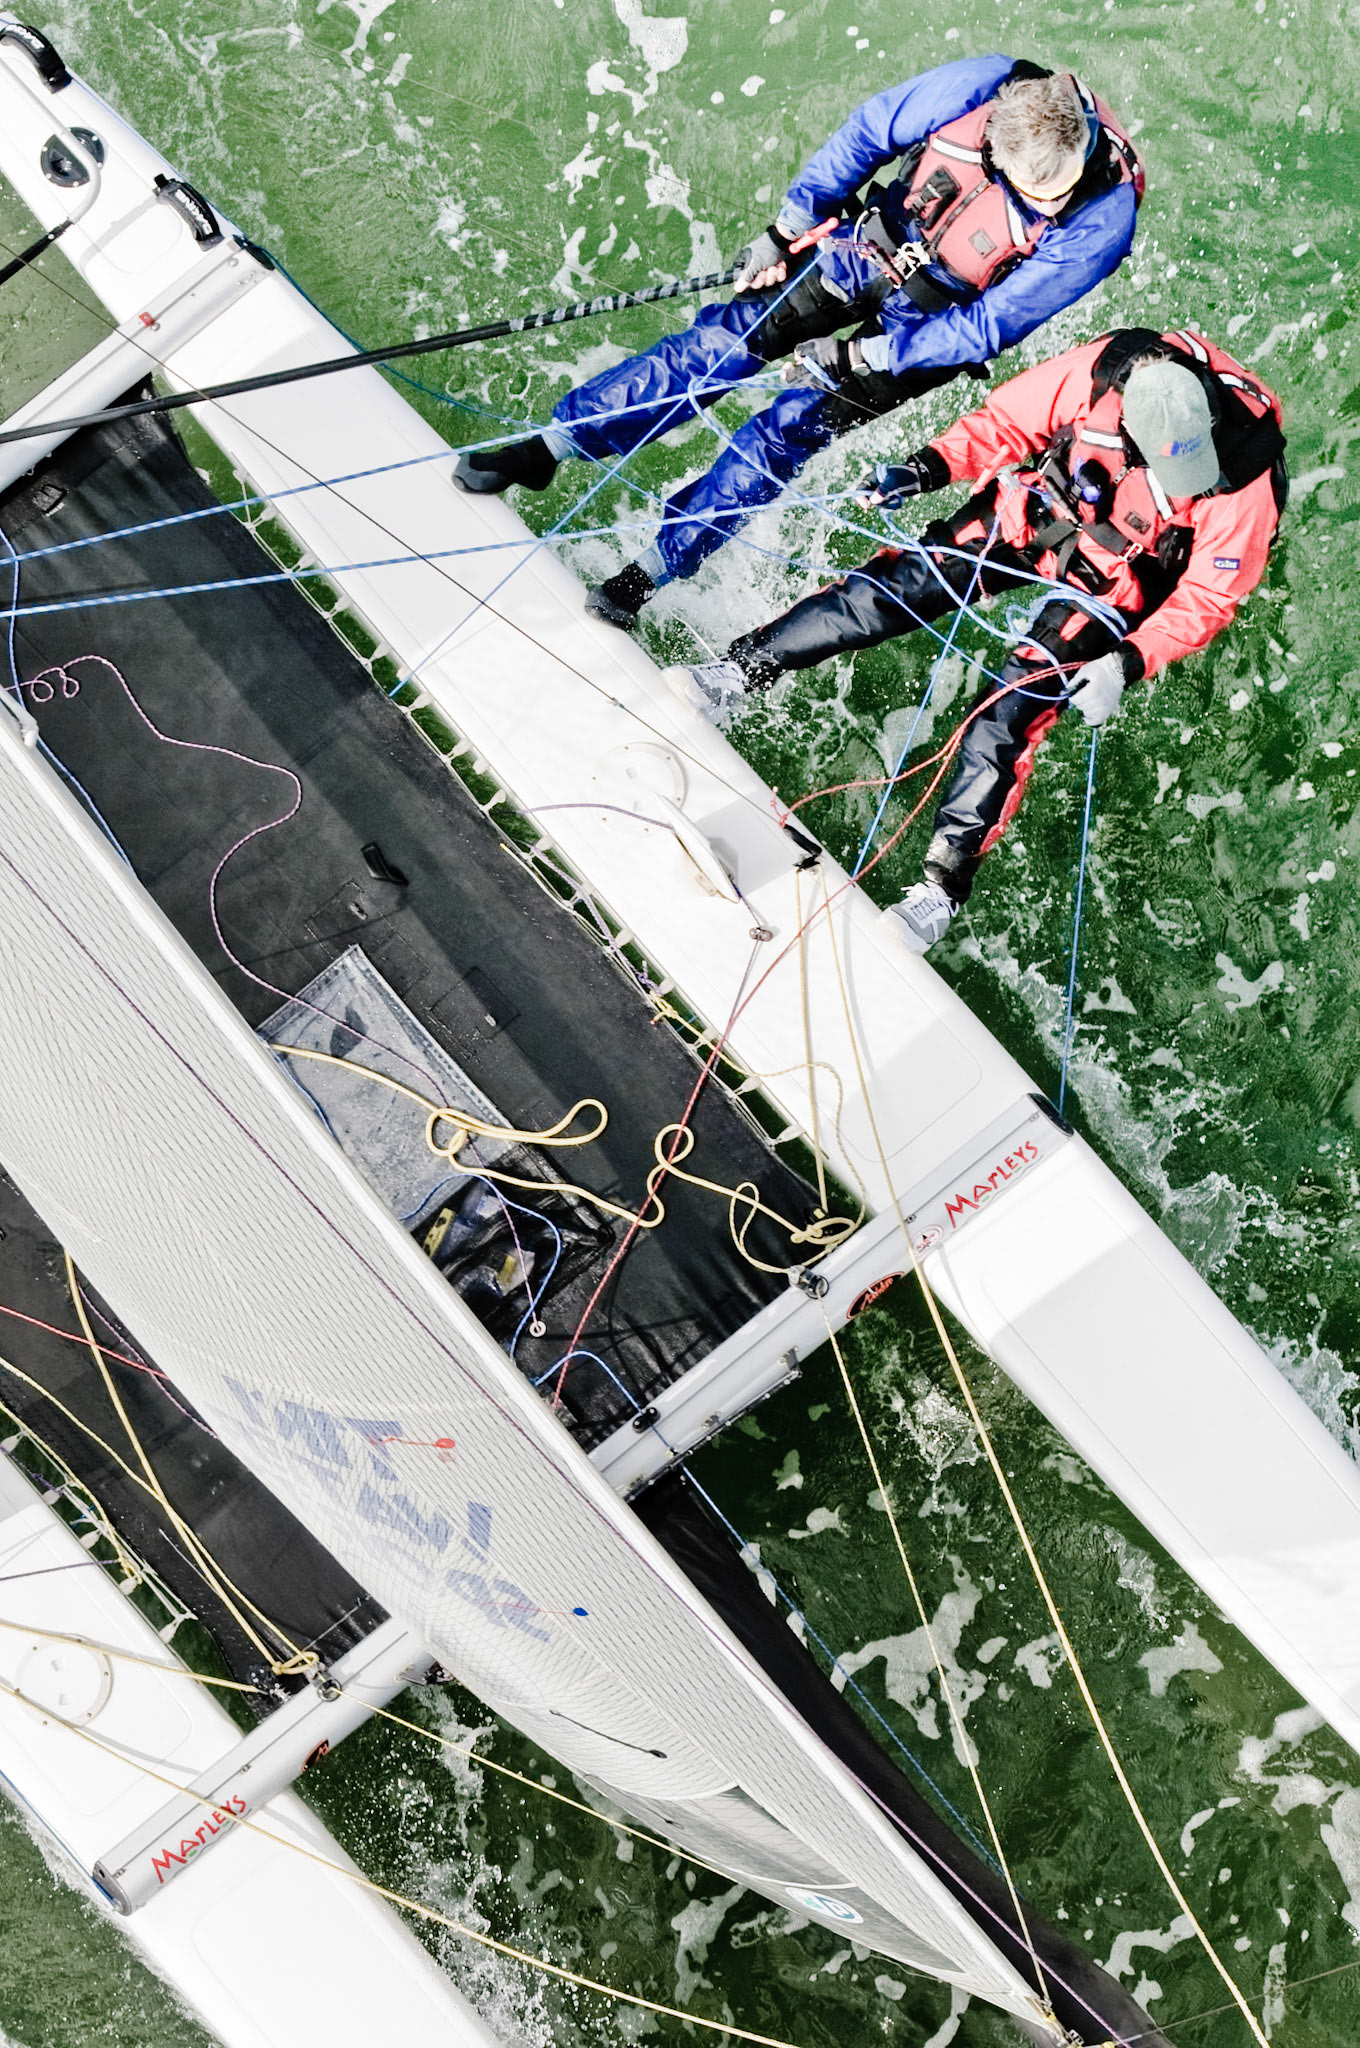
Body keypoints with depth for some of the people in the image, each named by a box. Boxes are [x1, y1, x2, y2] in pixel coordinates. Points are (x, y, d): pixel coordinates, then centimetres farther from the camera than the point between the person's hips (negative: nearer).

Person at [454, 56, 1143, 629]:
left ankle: (654, 570, -2)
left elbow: (990, 326, -23)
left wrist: (858, 357, -23)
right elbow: (867, 133, -7)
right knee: (728, 338, -7)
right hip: (875, 241, 3)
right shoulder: (980, 87, -25)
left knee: (791, 429, -13)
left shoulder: (1103, 219, -30)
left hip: (942, 320, -2)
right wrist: (788, 229, -8)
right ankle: (547, 447, 0)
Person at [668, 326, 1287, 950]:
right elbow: (1009, 421, -8)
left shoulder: (1246, 476, -29)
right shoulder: (1104, 368, -25)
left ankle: (943, 882, -9)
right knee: (886, 591, -9)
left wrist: (1128, 663, -30)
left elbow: (1209, 594, -17)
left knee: (1004, 717, -16)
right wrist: (928, 467, -21)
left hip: (1111, 580, -2)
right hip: (1037, 508, 3)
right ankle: (740, 669, 7)